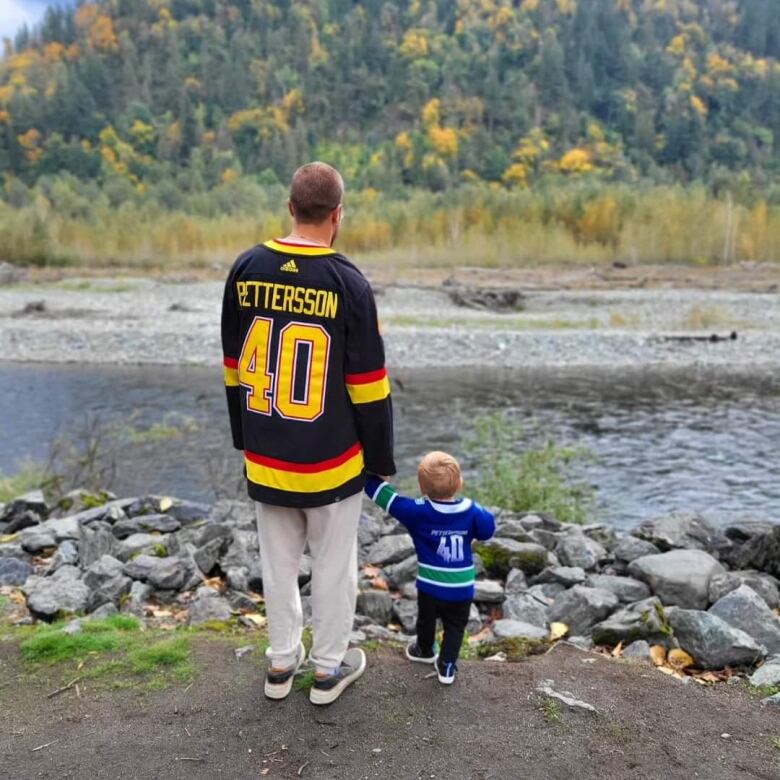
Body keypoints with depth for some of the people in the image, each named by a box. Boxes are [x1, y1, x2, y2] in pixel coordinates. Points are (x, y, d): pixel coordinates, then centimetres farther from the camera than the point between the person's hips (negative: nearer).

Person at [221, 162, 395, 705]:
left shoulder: (246, 270, -2)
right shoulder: (347, 283, -15)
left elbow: (234, 368, 6)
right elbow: (368, 386, -11)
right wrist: (381, 458, 0)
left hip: (265, 457, 4)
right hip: (331, 460, -4)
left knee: (279, 563, 19)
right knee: (334, 565, 14)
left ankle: (282, 663, 35)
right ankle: (330, 667, 30)